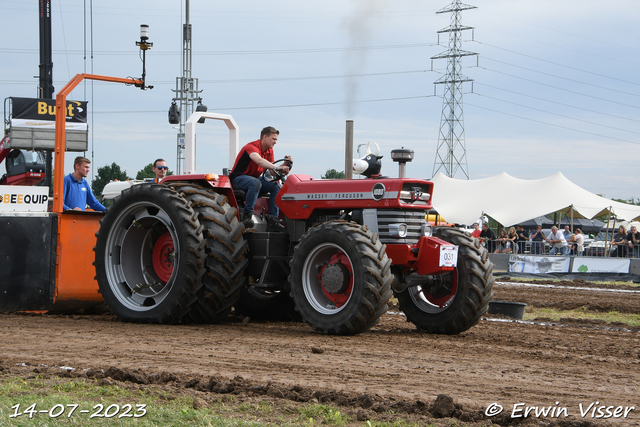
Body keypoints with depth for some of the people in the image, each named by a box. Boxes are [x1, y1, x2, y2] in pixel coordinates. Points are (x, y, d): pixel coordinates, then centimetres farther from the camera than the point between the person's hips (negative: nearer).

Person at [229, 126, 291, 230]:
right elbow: (259, 161, -42)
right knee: (255, 183, -39)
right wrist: (277, 168, -53)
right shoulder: (252, 147, -21)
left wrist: (285, 164, -14)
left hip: (256, 178, 8)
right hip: (238, 178, -8)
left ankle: (272, 219, -22)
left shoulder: (269, 150, 7)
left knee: (276, 186, -15)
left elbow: (272, 170, 4)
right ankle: (247, 215, -37)